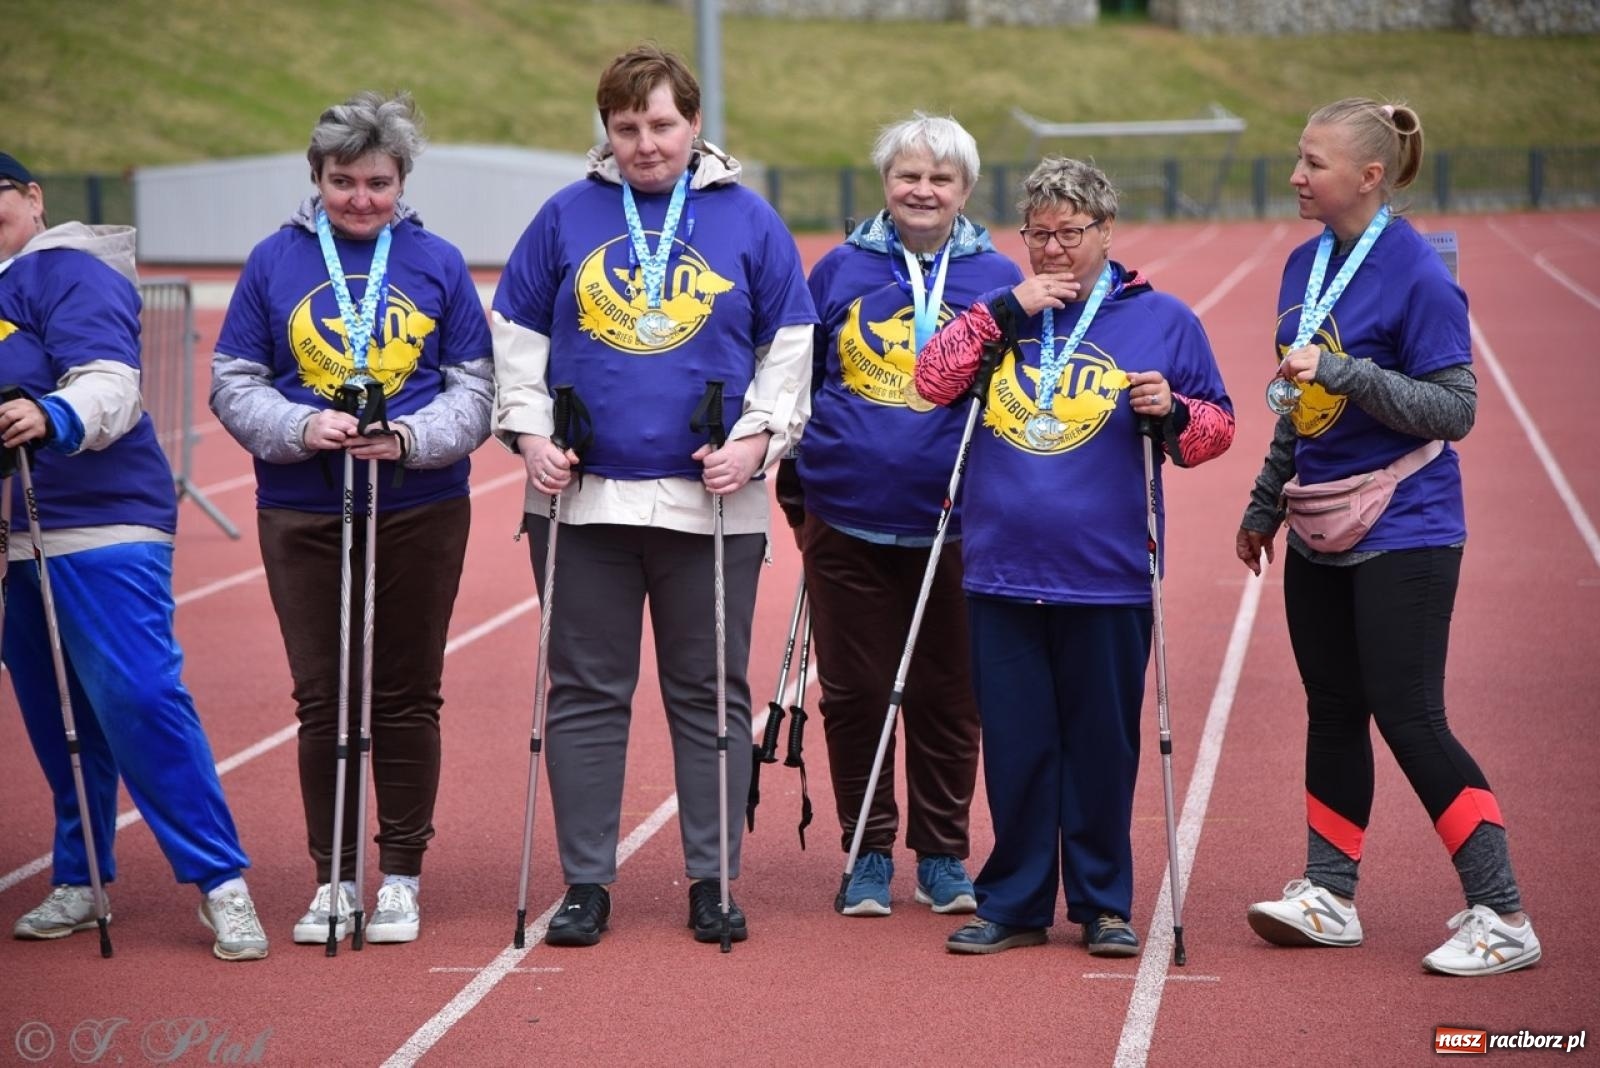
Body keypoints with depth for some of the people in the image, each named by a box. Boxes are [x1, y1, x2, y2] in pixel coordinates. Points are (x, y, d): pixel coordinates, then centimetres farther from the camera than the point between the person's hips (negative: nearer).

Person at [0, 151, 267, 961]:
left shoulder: (66, 273, -8)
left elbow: (111, 384, -22)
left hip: (102, 525, -8)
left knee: (139, 699, -13)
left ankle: (221, 882, -9)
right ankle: (79, 880, 18)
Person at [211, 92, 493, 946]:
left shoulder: (437, 263, 3)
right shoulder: (275, 261, 3)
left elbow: (474, 391, 2)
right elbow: (233, 384, 3)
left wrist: (410, 437, -16)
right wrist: (301, 429, -15)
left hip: (421, 513, 0)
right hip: (301, 514, 0)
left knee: (406, 696, 6)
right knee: (322, 699, 4)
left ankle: (402, 876, 16)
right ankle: (333, 876, 14)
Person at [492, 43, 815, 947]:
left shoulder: (748, 221, 4)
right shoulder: (567, 217, 6)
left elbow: (789, 346, 6)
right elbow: (517, 337, 11)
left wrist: (757, 437, -7)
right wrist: (531, 432, -2)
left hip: (713, 505, -1)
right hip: (582, 499, 1)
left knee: (709, 695, 6)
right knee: (586, 694, 5)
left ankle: (714, 880, 14)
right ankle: (587, 882, 13)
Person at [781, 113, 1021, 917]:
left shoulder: (997, 280, 4)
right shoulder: (839, 272, 5)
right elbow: (797, 378, 14)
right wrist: (797, 478, 12)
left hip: (954, 527, 0)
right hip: (847, 520, 1)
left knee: (947, 696, 6)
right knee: (855, 691, 6)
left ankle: (942, 857, 18)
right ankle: (867, 853, 17)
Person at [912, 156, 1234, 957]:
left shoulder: (1161, 320, 4)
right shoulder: (997, 311, 12)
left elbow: (1217, 426, 4)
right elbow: (933, 381, -1)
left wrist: (1173, 413, -17)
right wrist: (1004, 308, -8)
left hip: (1107, 581, -2)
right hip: (1001, 576, 2)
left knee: (1101, 747, 4)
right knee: (1015, 747, 6)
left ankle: (1104, 904, 16)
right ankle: (1014, 901, 17)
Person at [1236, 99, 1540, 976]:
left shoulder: (1418, 275, -15)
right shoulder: (1305, 264, 8)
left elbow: (1454, 410, -18)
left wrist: (1344, 372, -26)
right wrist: (1265, 504, 23)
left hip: (1401, 533, -7)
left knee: (1409, 719, -7)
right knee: (1333, 712, 12)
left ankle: (1501, 917, 0)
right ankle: (1329, 895, 22)